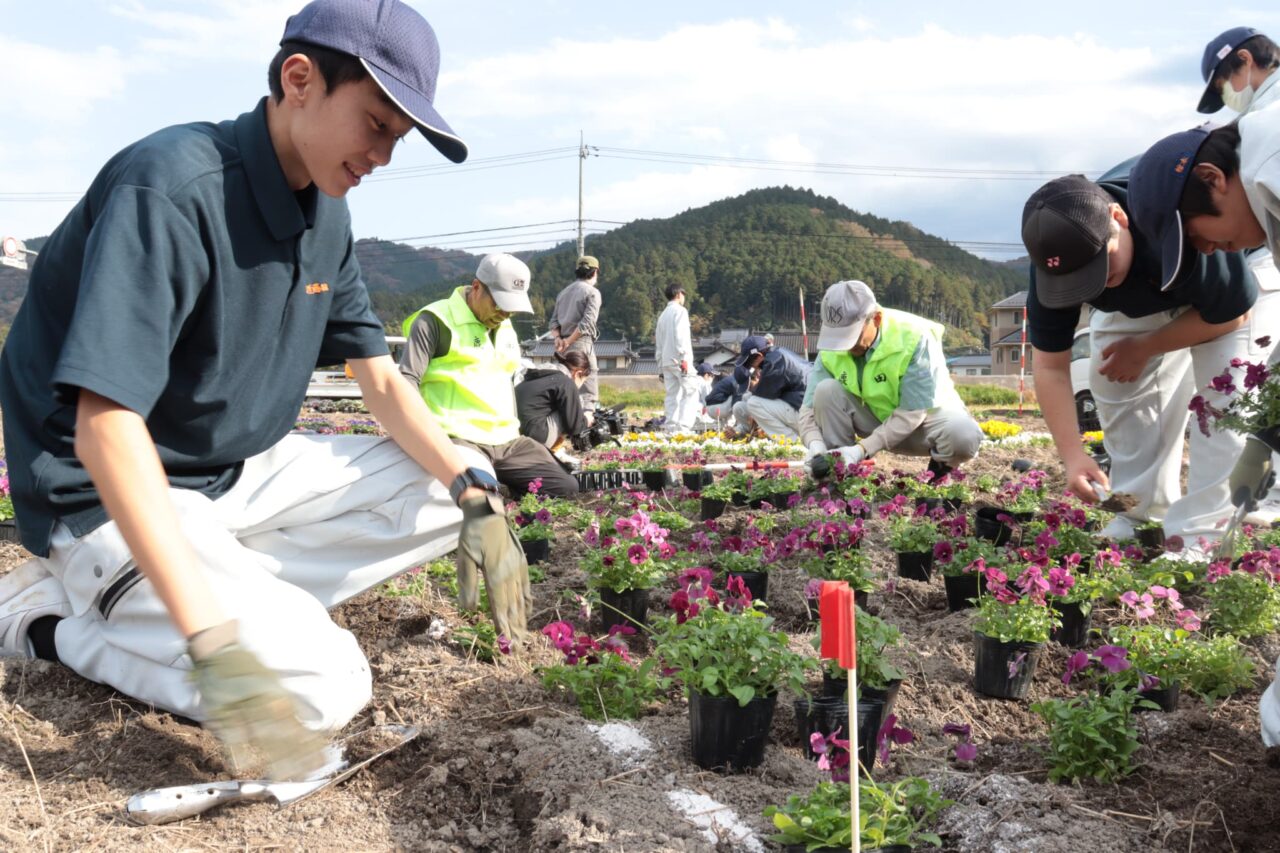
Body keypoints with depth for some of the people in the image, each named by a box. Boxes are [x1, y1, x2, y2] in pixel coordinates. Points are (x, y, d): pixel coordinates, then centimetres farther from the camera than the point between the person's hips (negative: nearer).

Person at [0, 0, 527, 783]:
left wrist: (473, 494, -9)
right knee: (319, 688, -25)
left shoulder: (326, 215, 2)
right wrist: (211, 635, -40)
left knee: (459, 484, -1)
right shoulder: (174, 185, -25)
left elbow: (382, 380, 8)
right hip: (111, 503, -8)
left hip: (243, 473, 8)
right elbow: (105, 426, -33)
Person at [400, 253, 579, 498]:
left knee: (566, 490, 1)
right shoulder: (435, 321, -6)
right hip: (459, 440, -8)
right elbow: (407, 381, -13)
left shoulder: (506, 330, 21)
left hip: (506, 441, 8)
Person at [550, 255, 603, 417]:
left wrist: (558, 339, -3)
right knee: (588, 393, -7)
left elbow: (554, 321, 11)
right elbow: (587, 323, -15)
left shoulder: (564, 292, 18)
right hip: (582, 343, -7)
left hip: (564, 346, 7)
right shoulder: (592, 292, -4)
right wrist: (568, 342, -12)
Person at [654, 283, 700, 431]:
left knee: (672, 395, 7)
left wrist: (660, 365, 20)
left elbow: (658, 341, 20)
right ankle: (683, 427, -19)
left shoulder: (663, 314, 22)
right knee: (690, 392, -8)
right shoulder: (680, 311, -1)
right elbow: (680, 336, -14)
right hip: (678, 359, -8)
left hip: (665, 361, 8)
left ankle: (671, 428, 1)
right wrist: (684, 358, -17)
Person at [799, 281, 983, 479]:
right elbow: (811, 407, -14)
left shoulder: (915, 338, -28)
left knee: (965, 436, -37)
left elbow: (913, 412, -28)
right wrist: (816, 445, -36)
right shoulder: (831, 349, -16)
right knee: (826, 391, -25)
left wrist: (862, 449, -36)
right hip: (874, 419, 3)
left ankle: (940, 470, -2)